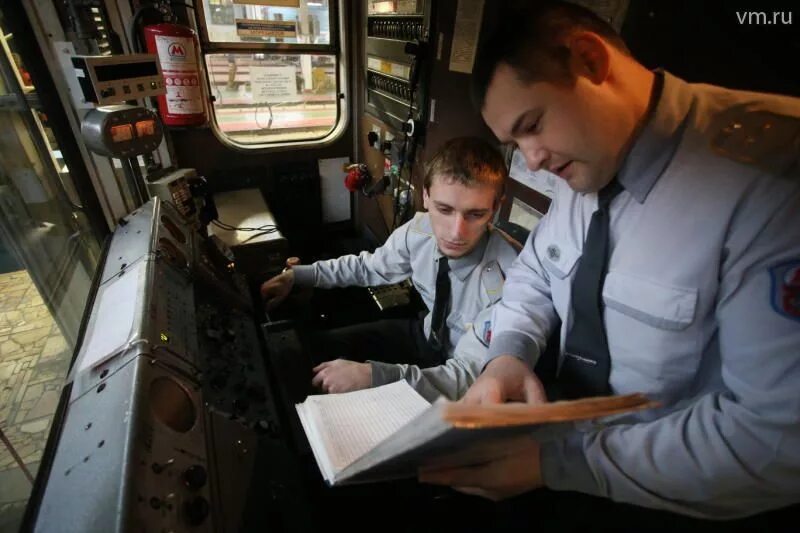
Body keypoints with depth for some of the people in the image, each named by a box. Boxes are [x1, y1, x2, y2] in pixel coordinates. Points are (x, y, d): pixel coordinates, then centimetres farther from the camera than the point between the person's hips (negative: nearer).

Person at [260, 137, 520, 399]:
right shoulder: (419, 230, -18)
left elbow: (472, 377, -30)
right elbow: (371, 266, 1)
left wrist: (372, 375, -40)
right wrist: (297, 275, -2)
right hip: (426, 335, 5)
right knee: (322, 346, 1)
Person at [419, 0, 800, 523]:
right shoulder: (583, 168, -3)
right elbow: (533, 274, 6)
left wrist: (556, 460, -26)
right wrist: (508, 354, -13)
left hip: (683, 501, -5)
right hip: (573, 425, 6)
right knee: (426, 477, 0)